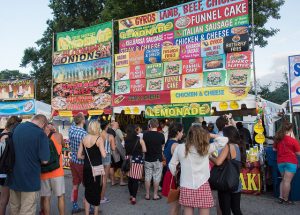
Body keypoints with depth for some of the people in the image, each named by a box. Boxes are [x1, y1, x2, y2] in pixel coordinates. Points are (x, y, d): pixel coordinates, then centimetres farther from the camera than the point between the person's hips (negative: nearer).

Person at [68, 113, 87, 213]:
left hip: (73, 161, 6)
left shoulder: (71, 129, -4)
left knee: (75, 185, 15)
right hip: (82, 162, -6)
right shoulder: (84, 133, -22)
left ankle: (74, 206, 24)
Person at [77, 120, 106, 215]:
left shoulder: (84, 139, 1)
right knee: (97, 191, 12)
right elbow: (104, 155, -20)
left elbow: (79, 156, 3)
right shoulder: (99, 138, -12)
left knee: (87, 191, 16)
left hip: (86, 168, 4)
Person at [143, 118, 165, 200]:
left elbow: (144, 146, 4)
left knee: (147, 177, 11)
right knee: (156, 177, 9)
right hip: (157, 159, -1)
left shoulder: (145, 134, -9)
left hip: (148, 159, 2)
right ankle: (155, 195, 17)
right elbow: (162, 145, 2)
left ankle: (147, 195, 19)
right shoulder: (161, 135, -13)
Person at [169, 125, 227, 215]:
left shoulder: (180, 148, -2)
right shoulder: (206, 148, -8)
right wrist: (210, 135, 5)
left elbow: (172, 165, 7)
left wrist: (176, 175, 23)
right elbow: (224, 140, 0)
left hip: (186, 187, 2)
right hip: (202, 186, -2)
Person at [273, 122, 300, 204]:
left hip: (280, 162, 6)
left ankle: (281, 197, 17)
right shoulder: (293, 140, -11)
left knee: (283, 180, 17)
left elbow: (274, 149, 16)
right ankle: (285, 199, 4)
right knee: (287, 181, -2)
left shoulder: (278, 139, 5)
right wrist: (293, 138, -2)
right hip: (290, 162, -5)